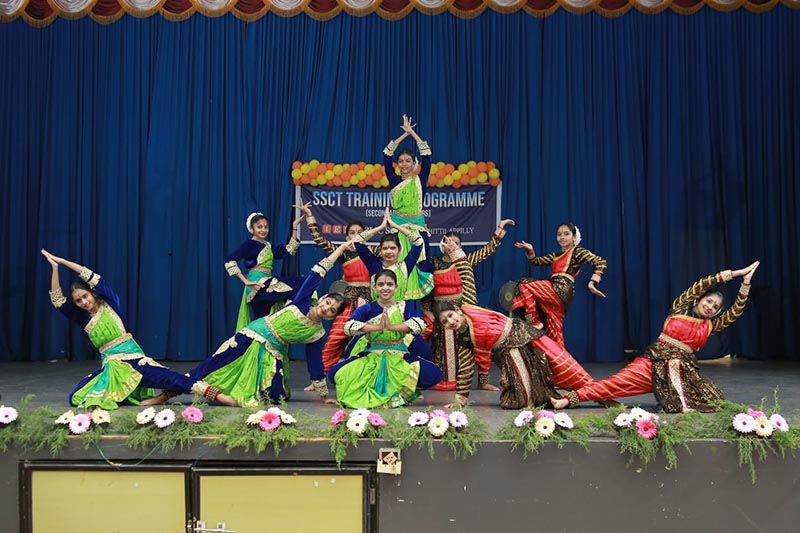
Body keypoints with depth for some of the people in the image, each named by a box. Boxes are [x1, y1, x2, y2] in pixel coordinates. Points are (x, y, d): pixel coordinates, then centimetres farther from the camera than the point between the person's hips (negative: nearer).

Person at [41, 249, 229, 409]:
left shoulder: (110, 304, 2)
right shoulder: (82, 317, 11)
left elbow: (93, 278, -7)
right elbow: (57, 299, 3)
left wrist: (62, 261, -5)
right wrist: (55, 268, -4)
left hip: (131, 358, -5)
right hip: (110, 366, 5)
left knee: (170, 379, -24)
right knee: (75, 398, -10)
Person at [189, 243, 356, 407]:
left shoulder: (317, 334, -5)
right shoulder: (304, 302, -13)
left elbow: (316, 364, 4)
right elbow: (319, 271, -14)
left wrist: (324, 395, 5)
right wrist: (342, 247, -15)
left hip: (273, 353, 3)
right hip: (254, 336, -3)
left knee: (277, 397, -7)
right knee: (215, 364, -8)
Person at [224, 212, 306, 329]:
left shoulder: (268, 245, 19)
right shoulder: (249, 244, -3)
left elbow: (288, 250, 16)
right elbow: (230, 260, -13)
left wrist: (294, 228, 14)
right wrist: (245, 281, -18)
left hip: (266, 283, 8)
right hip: (258, 284, -8)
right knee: (297, 285, -17)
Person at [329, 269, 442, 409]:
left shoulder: (404, 307, 4)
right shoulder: (366, 309, 1)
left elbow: (420, 324, -16)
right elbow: (349, 327, -18)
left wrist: (392, 326, -27)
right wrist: (378, 327, -28)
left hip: (399, 357, 0)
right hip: (371, 357, 0)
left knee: (434, 374, -24)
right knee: (334, 373, -24)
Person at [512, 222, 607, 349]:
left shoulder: (578, 252, 4)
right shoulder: (556, 256, 24)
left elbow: (601, 262, -6)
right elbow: (536, 261, 24)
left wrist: (592, 282, -18)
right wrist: (530, 250, 4)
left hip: (562, 290, -7)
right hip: (553, 292, 7)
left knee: (523, 285, -13)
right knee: (553, 333, 5)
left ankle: (535, 323, -10)